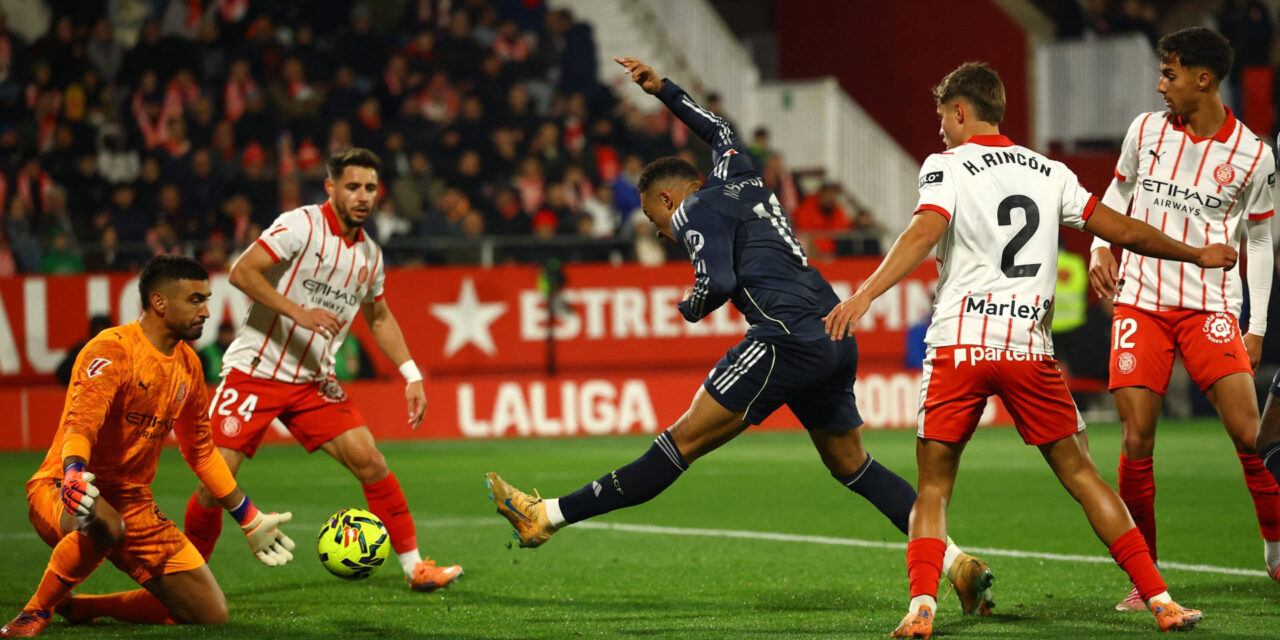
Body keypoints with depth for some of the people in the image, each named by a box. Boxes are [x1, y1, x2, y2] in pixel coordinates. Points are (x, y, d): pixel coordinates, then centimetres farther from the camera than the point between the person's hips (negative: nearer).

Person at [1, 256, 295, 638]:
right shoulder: (112, 351, -14)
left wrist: (250, 521, 25)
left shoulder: (188, 365, 11)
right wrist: (75, 473, -52)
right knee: (105, 524, -45)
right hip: (62, 491, -8)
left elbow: (200, 451, 24)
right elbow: (81, 420, -30)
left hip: (133, 501, 8)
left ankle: (77, 607, 15)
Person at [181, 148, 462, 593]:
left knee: (369, 461, -7)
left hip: (313, 381, 5)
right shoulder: (301, 226, -12)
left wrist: (411, 376, 15)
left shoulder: (369, 255, 8)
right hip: (254, 370, -5)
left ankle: (414, 566, 4)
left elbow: (379, 318, 24)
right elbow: (241, 272, -20)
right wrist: (299, 312, -28)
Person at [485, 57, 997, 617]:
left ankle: (549, 516, -6)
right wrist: (661, 89, 50)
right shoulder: (738, 177, 24)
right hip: (837, 339, 8)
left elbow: (718, 282, -13)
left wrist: (690, 309, 7)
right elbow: (719, 131, 46)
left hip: (789, 337, -8)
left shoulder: (697, 209, 1)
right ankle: (956, 561, 11)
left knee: (683, 441, -8)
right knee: (851, 465, 17)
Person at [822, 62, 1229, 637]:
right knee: (1080, 475, 11)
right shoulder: (1049, 172, 15)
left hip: (958, 346, -3)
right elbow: (1124, 230, 19)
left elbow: (924, 232, -16)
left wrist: (865, 294, -26)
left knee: (933, 487, 7)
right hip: (1031, 349, 3)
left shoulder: (946, 166, 3)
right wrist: (1198, 255, 34)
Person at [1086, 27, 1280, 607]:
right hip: (1139, 300, 2)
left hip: (1209, 307, -2)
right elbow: (1117, 194, 20)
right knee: (1137, 440, -6)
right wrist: (1100, 249, 3)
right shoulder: (1146, 130, 4)